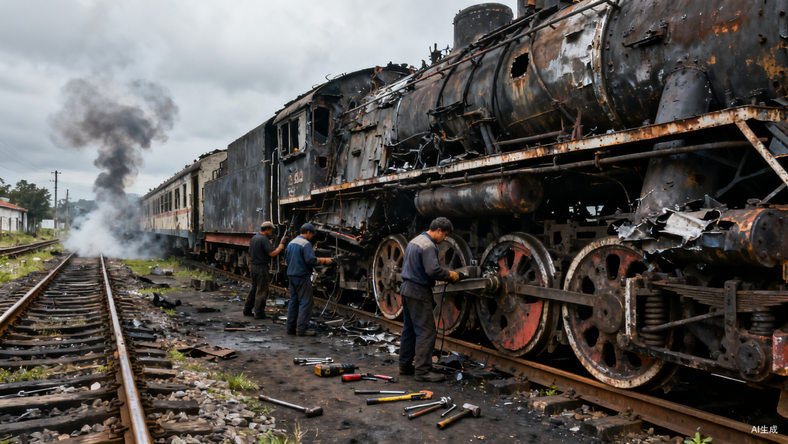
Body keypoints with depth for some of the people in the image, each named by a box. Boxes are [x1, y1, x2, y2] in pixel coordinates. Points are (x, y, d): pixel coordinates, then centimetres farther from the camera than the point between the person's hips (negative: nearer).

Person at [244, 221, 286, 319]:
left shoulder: (254, 238, 14)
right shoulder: (264, 239, -16)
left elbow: (250, 253, 21)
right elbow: (273, 253, -22)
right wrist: (281, 245, -12)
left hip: (253, 266, 9)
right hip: (261, 267, -9)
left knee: (254, 288, 18)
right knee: (262, 291, -3)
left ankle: (247, 310, 23)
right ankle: (259, 313, 0)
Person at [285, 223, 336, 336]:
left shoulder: (291, 243, 14)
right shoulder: (306, 244, -14)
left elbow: (286, 259, 19)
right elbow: (311, 260, -22)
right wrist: (324, 261, -12)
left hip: (291, 275, 9)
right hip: (302, 276, -9)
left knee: (293, 301, 13)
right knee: (305, 302, -4)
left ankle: (291, 327, 16)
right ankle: (302, 328, -5)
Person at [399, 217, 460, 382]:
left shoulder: (415, 240, 15)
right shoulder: (428, 246, -16)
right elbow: (433, 270, -27)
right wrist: (450, 275, -10)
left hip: (407, 289, 10)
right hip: (419, 292, -10)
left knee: (409, 329, 16)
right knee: (427, 331, -7)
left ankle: (405, 365, 23)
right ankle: (422, 370, -5)